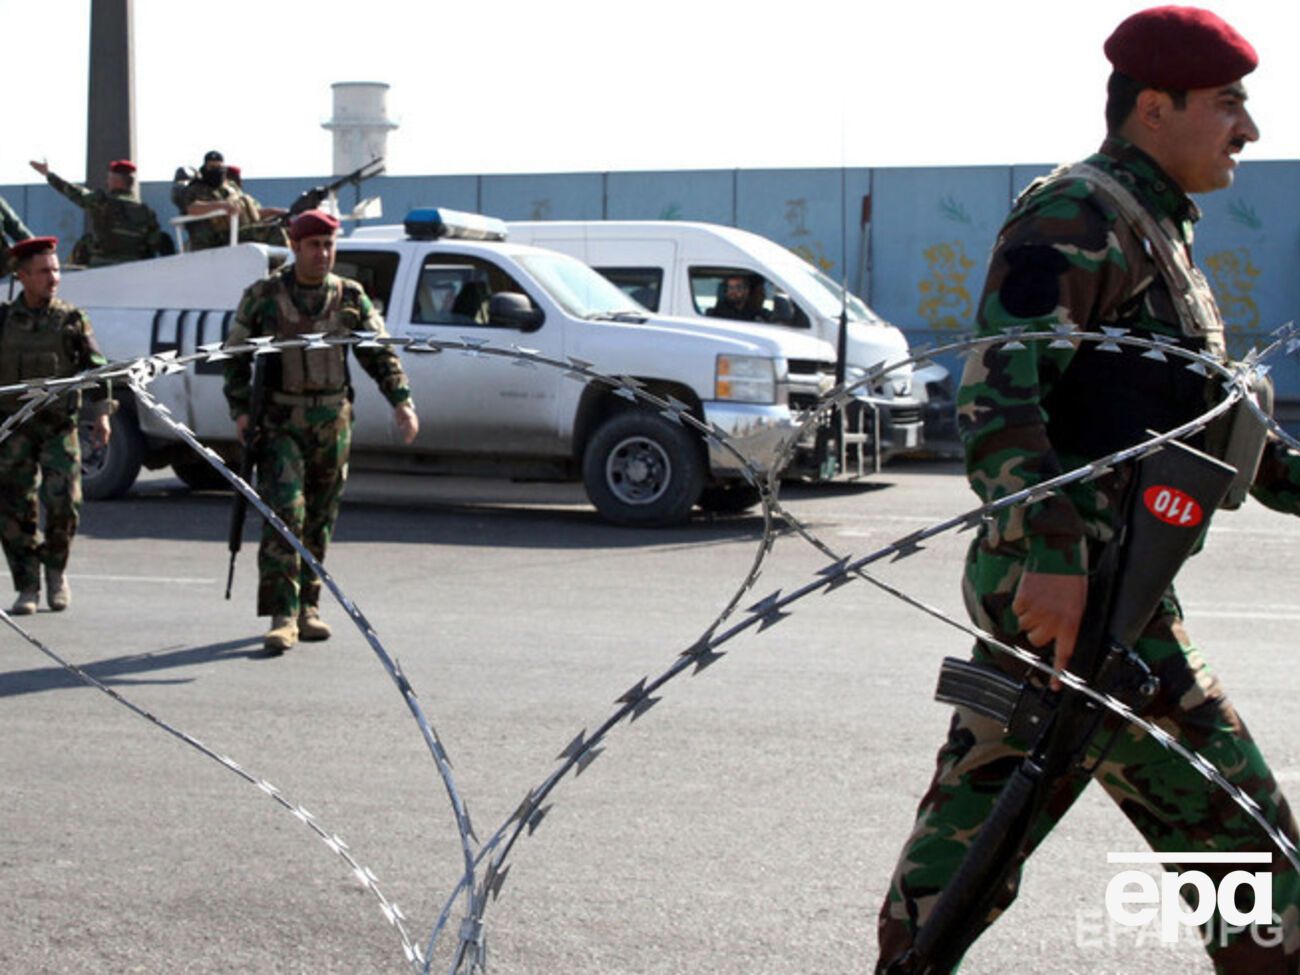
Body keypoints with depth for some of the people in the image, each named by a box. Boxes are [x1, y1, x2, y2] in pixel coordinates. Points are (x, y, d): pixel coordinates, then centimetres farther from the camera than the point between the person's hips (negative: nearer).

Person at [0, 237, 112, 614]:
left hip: (58, 426, -1)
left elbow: (97, 368, 3)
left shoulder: (72, 320, 4)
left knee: (63, 502, -13)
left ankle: (56, 569, 12)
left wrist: (102, 415, -8)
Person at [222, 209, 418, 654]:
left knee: (319, 519, 9)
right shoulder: (263, 296, 0)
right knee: (285, 514, -14)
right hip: (279, 422, -3)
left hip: (332, 422, 3)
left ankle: (307, 607, 21)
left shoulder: (350, 297, 7)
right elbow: (235, 356, 6)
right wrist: (241, 410, -6)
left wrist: (401, 401, -8)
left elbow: (380, 353, 6)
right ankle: (282, 616, -15)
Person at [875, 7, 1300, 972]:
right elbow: (999, 391, -21)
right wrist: (1055, 550, -29)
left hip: (1049, 580, 10)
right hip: (1078, 589, -10)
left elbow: (1214, 422, 28)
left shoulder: (1155, 232, 23)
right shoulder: (1077, 215, -9)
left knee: (970, 837, 13)